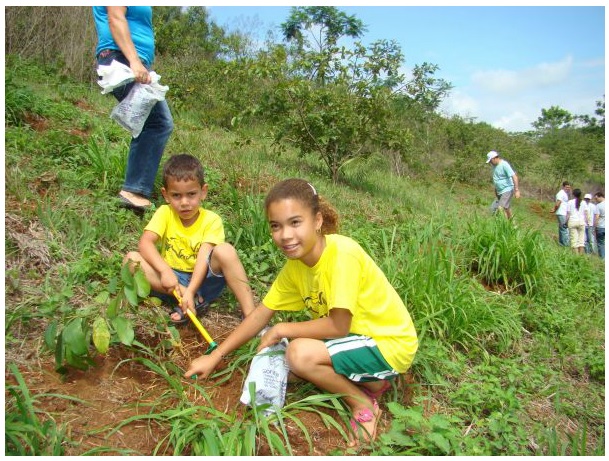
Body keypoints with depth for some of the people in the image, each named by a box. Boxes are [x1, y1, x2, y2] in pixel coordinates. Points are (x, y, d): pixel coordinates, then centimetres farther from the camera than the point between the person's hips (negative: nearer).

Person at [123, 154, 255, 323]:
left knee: (225, 250, -30)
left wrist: (191, 290, -35)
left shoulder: (211, 220, -8)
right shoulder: (165, 213, -2)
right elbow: (145, 242, -15)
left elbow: (203, 257, -20)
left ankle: (251, 316, -29)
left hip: (201, 280, -2)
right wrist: (165, 270, -32)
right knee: (131, 258, -21)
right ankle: (195, 300, -24)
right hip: (172, 280, 3)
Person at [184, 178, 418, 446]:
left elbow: (338, 326, -27)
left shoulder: (342, 253, -28)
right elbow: (261, 313, 2)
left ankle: (363, 404, -1)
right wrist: (215, 357, 0)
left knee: (300, 354, -25)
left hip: (389, 343, -8)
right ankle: (369, 382, 9)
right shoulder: (295, 264, -4)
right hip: (356, 335, 8)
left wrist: (281, 330, -14)